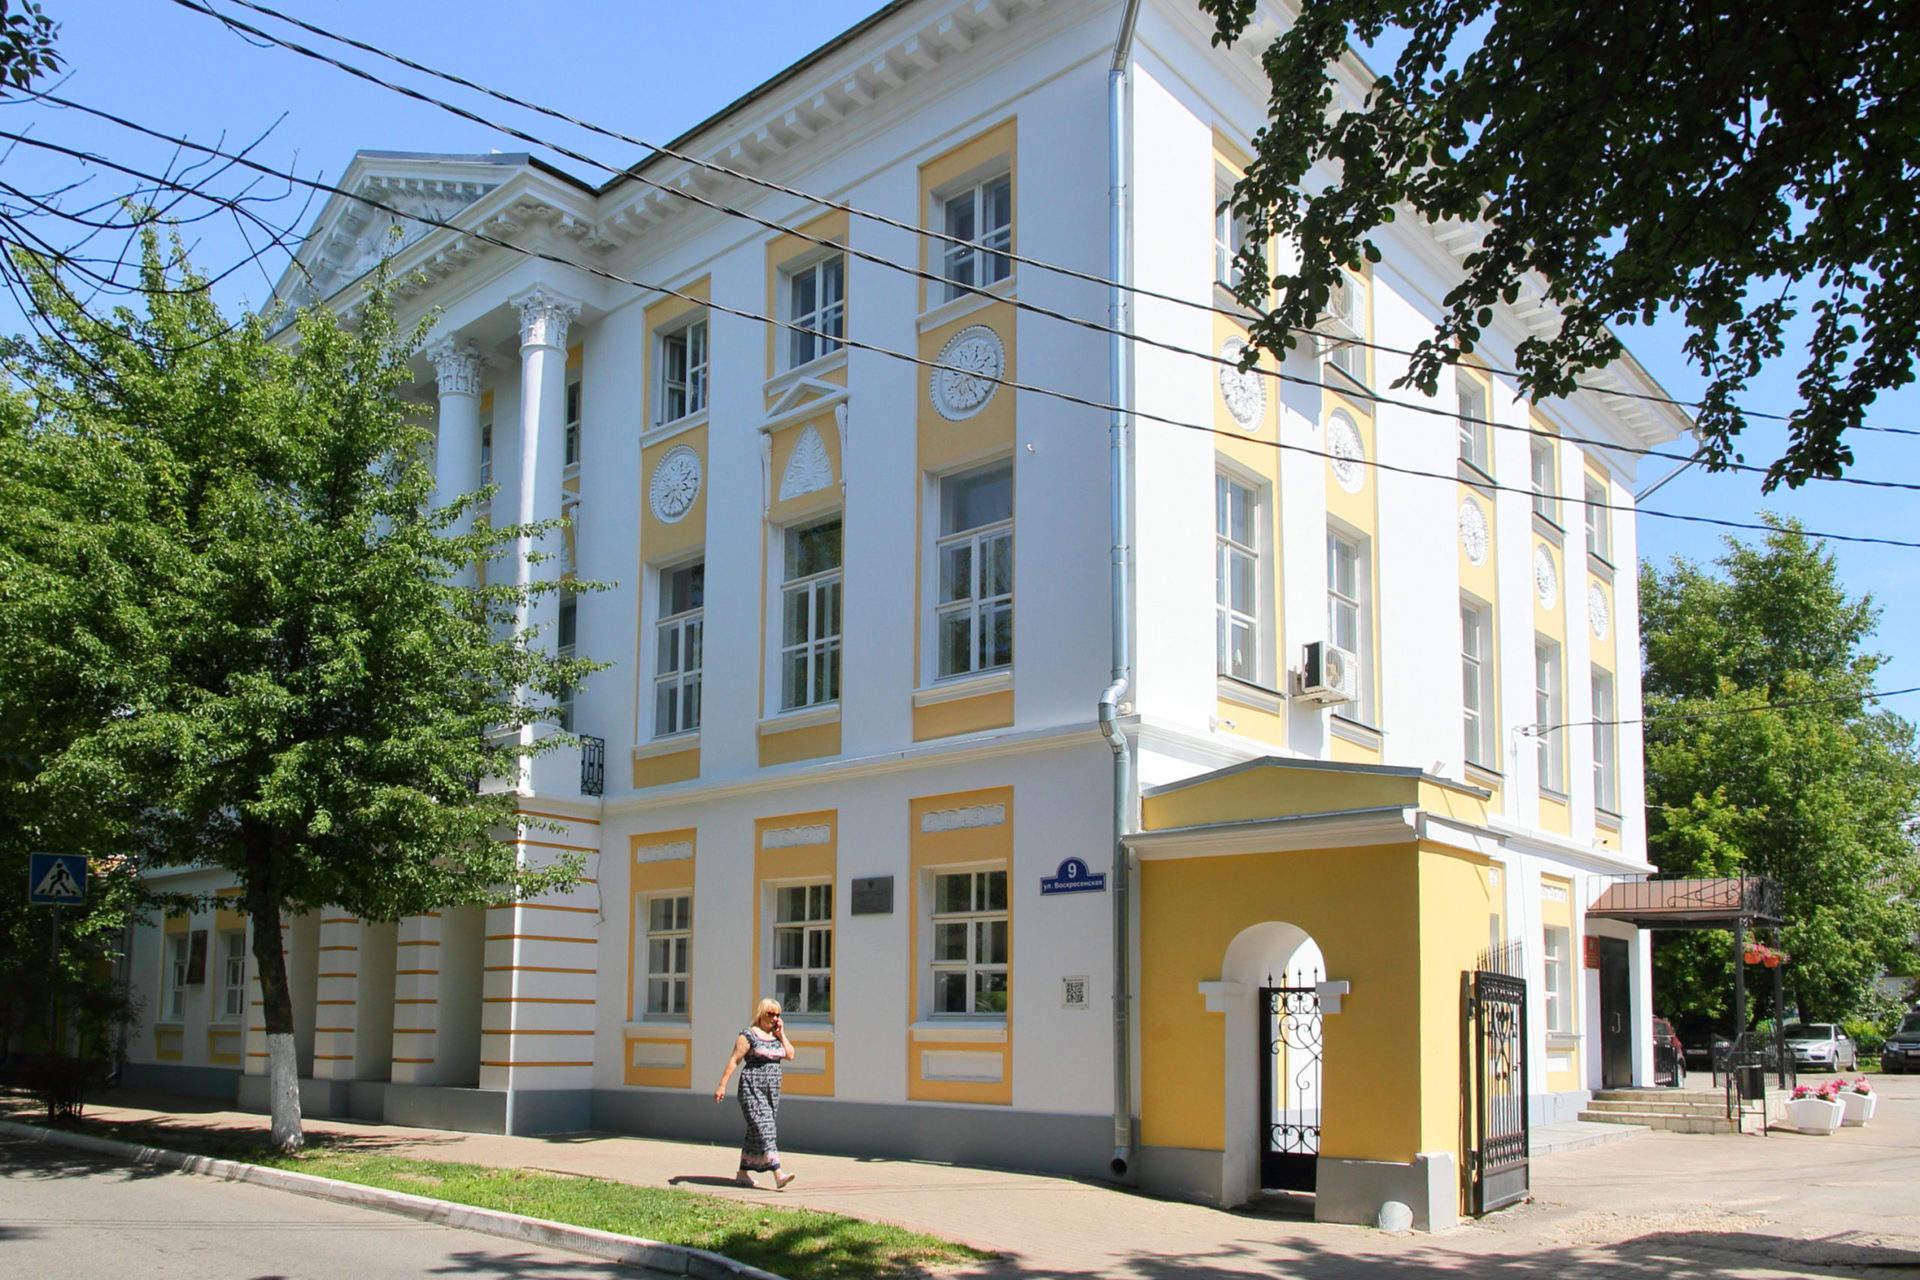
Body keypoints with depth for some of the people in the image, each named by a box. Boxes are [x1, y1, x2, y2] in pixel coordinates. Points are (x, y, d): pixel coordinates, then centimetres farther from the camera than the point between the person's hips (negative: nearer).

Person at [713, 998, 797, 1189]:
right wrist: (722, 1085, -15)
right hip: (752, 1089, -7)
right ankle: (778, 1176, -23)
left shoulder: (776, 1035, 13)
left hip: (772, 1091, 7)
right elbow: (734, 1060, -10)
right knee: (764, 1129, -14)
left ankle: (743, 1173, 22)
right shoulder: (749, 1035, -8)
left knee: (755, 1133, 12)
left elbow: (790, 1055, 6)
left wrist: (781, 1033, 1)